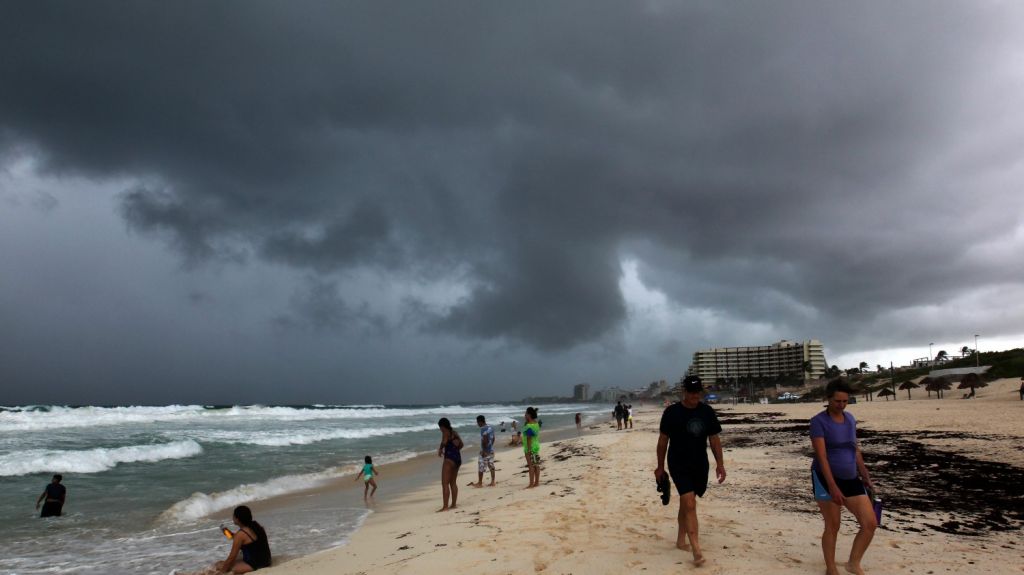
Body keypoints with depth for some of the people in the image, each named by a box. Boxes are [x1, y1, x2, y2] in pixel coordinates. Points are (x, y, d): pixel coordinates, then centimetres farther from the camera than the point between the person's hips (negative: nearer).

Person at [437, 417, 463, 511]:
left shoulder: (445, 432, -8)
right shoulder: (455, 432, 16)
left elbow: (444, 442, -25)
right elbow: (461, 444, 23)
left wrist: (440, 450, -8)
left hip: (450, 458, -9)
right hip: (458, 458, 9)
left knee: (445, 483, -7)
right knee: (453, 483, 17)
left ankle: (445, 506, -10)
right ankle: (453, 504, 20)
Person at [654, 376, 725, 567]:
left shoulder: (707, 411, 1)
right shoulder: (671, 412, -8)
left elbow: (714, 438, 6)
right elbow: (663, 440, -1)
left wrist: (720, 463, -1)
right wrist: (660, 466, 2)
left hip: (700, 465, 4)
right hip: (679, 466, -4)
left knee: (686, 503, 16)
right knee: (690, 505, -15)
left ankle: (681, 539, 33)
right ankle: (697, 551, -16)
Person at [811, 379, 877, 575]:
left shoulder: (850, 418, 8)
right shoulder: (819, 422, -13)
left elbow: (855, 449, 17)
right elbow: (821, 457, -19)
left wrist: (865, 476, 17)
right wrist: (833, 487, -25)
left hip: (851, 480, 6)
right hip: (826, 480, -6)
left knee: (870, 524, 1)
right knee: (833, 527, 2)